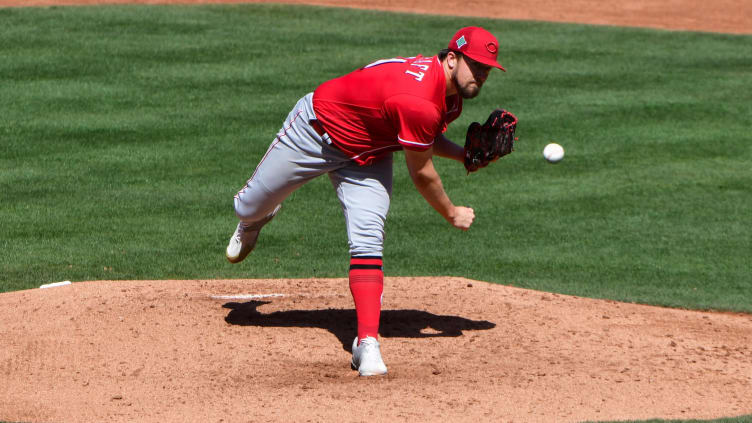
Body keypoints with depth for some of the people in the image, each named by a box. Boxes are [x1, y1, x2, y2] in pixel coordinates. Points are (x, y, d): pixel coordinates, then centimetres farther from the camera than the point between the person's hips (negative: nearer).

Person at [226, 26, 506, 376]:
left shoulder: (451, 94, -10)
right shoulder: (420, 101, -38)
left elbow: (423, 136, 9)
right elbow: (421, 174, -25)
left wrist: (466, 155, -7)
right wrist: (451, 214, -10)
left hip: (366, 157, 6)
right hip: (317, 128, -6)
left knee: (368, 241, -14)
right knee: (249, 208, 13)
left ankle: (367, 343, -19)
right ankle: (253, 220, 53)